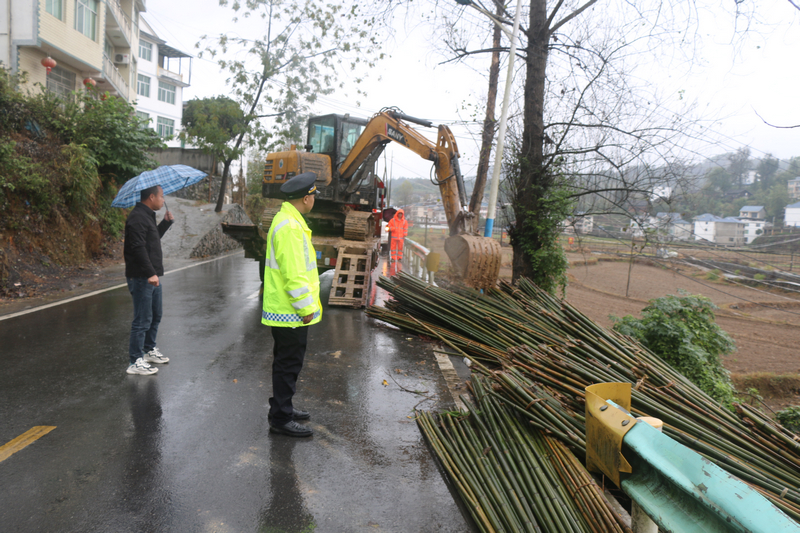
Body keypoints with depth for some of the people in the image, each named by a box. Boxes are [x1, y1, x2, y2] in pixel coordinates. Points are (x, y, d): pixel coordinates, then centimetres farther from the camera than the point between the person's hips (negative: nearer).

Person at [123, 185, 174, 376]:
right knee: (143, 320, -6)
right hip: (141, 278, -11)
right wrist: (150, 273, -28)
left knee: (155, 316, 20)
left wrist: (166, 222, 16)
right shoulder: (137, 217, -17)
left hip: (152, 276, 11)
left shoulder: (147, 216, 16)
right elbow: (138, 248, -25)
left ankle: (149, 350, 35)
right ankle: (135, 362, 1)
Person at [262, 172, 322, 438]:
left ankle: (281, 407, 34)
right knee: (289, 364, -1)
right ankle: (281, 418, 10)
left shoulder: (285, 220, 14)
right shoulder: (290, 227, -22)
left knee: (286, 361, 20)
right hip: (290, 312, -11)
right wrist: (306, 308, -19)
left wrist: (307, 305, 22)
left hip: (283, 309, 11)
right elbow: (294, 274, -25)